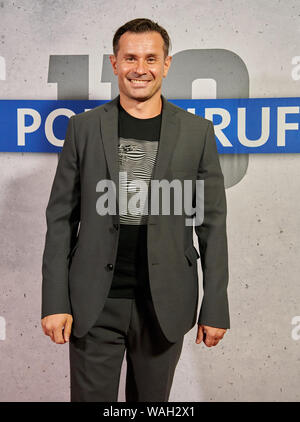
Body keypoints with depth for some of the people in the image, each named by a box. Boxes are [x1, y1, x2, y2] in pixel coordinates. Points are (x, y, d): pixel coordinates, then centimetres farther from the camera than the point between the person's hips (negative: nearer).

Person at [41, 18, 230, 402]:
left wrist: (215, 308, -2)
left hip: (165, 306, 1)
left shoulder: (197, 132, -1)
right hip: (94, 303, 0)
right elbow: (61, 218, 1)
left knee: (152, 400, 17)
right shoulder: (83, 127, 1)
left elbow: (212, 224, 1)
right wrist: (55, 302, -4)